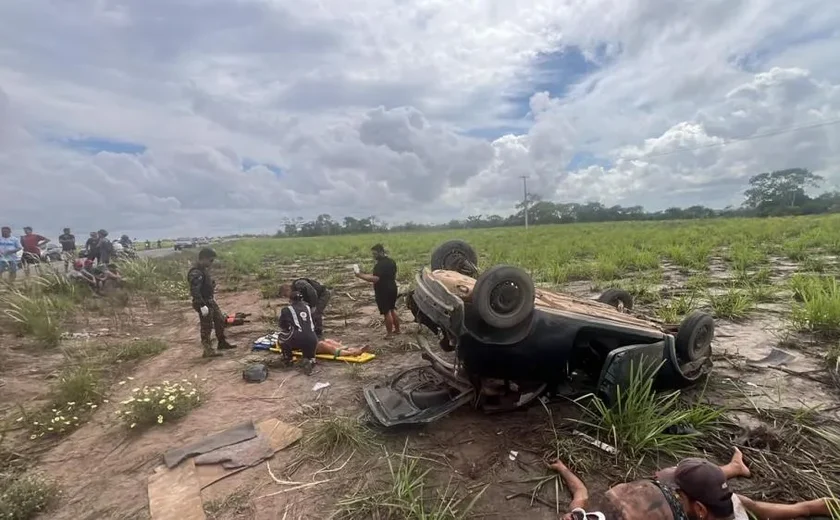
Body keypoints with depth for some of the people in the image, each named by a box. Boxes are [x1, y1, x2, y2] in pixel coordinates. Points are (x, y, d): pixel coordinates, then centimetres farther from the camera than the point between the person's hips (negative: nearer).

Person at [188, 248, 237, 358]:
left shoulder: (204, 269, 7)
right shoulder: (196, 273, -24)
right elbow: (195, 291, -28)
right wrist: (202, 305, -29)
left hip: (211, 301, 10)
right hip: (204, 303, -10)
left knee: (220, 320, 19)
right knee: (206, 327, 0)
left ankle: (222, 343, 34)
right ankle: (208, 350, 10)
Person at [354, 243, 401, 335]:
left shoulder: (380, 264, -22)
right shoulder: (391, 261, 9)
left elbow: (375, 279, -31)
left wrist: (360, 275, -29)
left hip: (383, 291, -9)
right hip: (392, 289, 9)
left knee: (386, 312, -1)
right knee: (392, 310, 19)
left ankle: (390, 334, 7)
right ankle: (397, 330, 28)